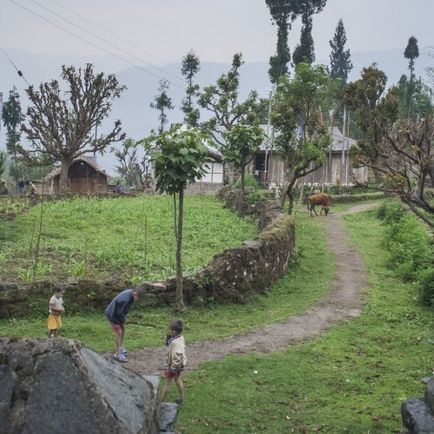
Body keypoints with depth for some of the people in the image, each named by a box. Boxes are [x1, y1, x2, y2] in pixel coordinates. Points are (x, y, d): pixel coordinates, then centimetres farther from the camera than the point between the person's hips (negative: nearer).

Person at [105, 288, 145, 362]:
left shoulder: (130, 292, -8)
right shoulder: (125, 299, -37)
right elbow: (119, 312, -26)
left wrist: (124, 317, 2)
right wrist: (123, 319, -8)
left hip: (118, 314, 9)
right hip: (112, 315, -9)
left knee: (122, 329, 18)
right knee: (118, 333, -6)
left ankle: (120, 347, 36)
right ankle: (117, 354, 2)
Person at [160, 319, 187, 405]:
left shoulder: (176, 342, -34)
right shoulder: (180, 337, -5)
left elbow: (177, 356, -33)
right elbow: (167, 344, 8)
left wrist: (173, 368, -24)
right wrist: (168, 336, -11)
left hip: (173, 365, -9)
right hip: (180, 364, 9)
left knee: (167, 383, 7)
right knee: (178, 380, 24)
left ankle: (161, 401, 21)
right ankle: (181, 398, 37)